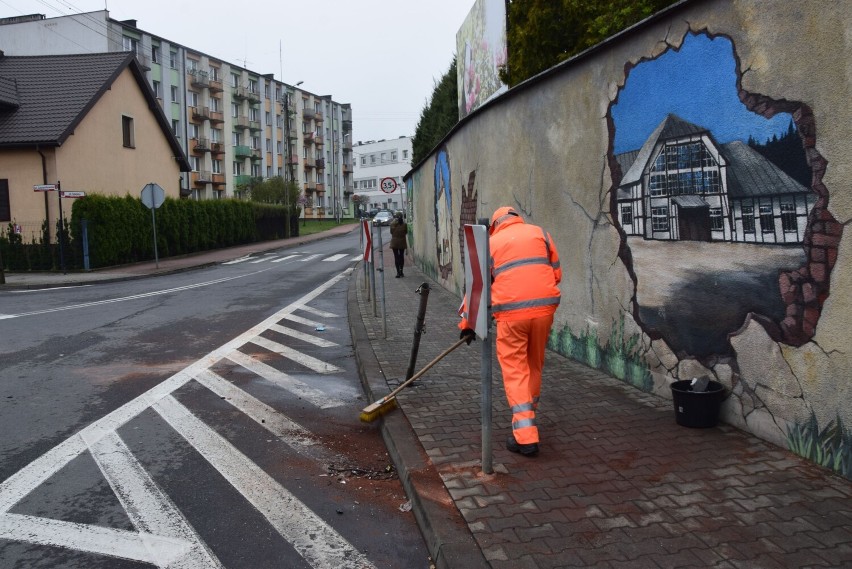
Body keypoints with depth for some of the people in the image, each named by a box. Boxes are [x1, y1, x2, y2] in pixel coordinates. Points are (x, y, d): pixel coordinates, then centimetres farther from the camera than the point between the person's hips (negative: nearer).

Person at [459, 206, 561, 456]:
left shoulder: (491, 242, 11)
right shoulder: (540, 233, 16)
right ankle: (527, 417, 32)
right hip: (544, 307, 3)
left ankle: (525, 437, -3)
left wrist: (467, 322, 16)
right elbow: (556, 272, 14)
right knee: (535, 365, 18)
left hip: (511, 312, -3)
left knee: (515, 371, 1)